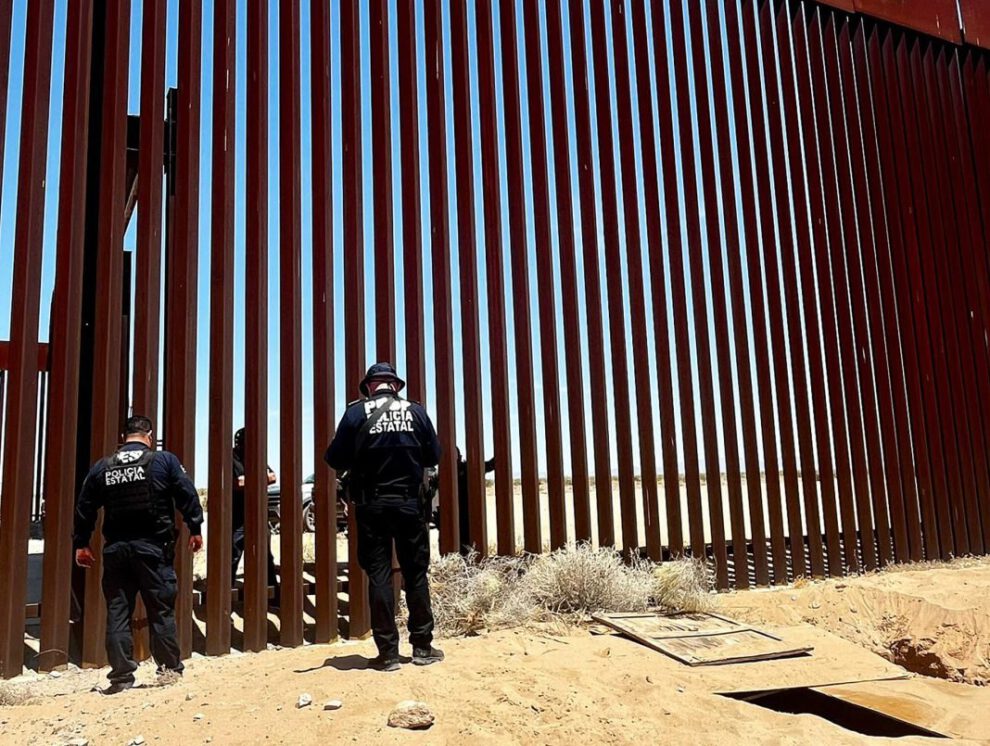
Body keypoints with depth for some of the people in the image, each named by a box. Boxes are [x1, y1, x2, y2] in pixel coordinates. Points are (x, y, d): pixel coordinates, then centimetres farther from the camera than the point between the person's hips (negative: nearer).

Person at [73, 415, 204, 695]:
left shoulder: (102, 467, 8)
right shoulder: (164, 460, -2)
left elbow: (84, 507, 11)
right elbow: (187, 495, -5)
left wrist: (81, 544, 18)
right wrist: (195, 529, 1)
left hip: (115, 549, 3)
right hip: (153, 547, -3)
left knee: (117, 612, 8)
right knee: (161, 610, 6)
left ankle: (121, 675, 8)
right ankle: (170, 669, 12)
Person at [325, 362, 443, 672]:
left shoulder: (357, 412, -5)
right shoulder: (416, 411, -1)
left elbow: (336, 459, -5)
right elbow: (434, 455, 5)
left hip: (371, 506, -1)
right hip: (410, 504, 1)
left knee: (379, 575, 6)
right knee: (416, 573, 11)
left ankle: (388, 652, 8)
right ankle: (422, 646, 18)